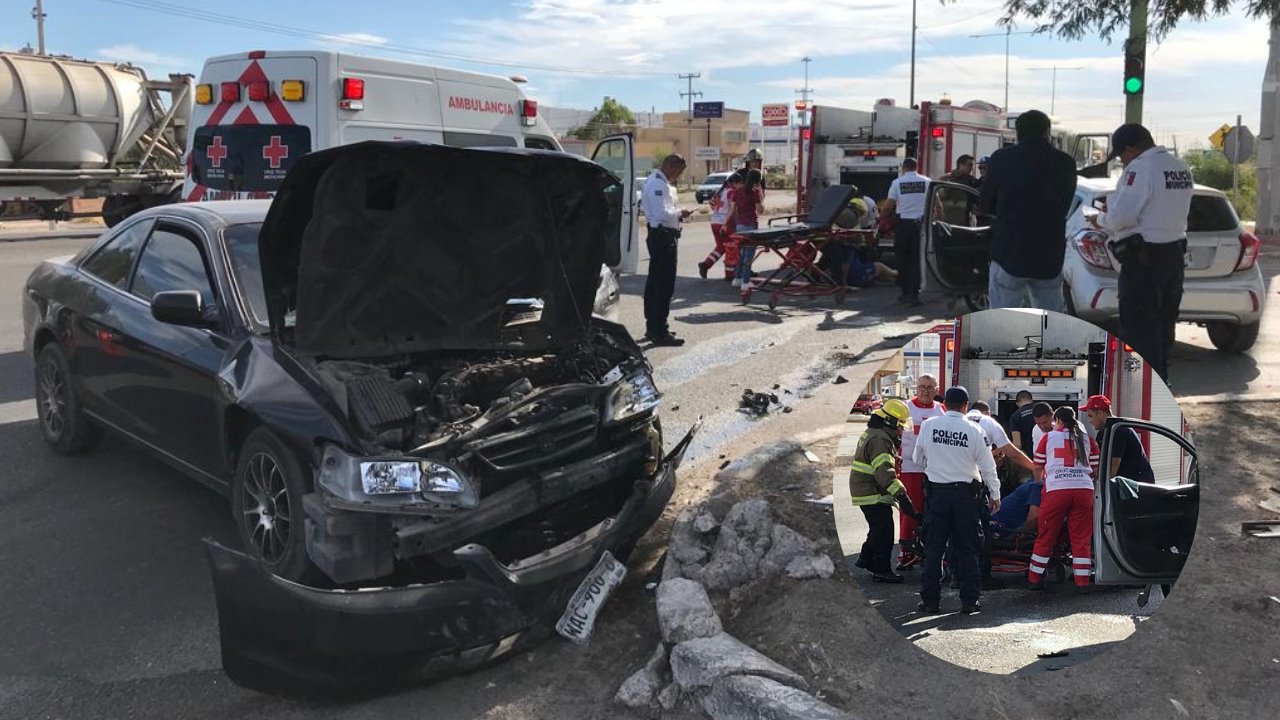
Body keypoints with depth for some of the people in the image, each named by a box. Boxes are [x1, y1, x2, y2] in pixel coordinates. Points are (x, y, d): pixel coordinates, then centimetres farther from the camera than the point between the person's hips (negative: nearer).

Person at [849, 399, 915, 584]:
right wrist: (900, 494, -33)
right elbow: (884, 471, -30)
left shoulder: (872, 433, 15)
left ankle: (866, 558, 34)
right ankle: (881, 571, 0)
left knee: (878, 528, 22)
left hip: (865, 491, 11)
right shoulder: (880, 439, -20)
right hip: (873, 494, -11)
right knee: (884, 532, -5)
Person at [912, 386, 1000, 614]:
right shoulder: (974, 430, -7)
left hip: (937, 491, 1)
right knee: (967, 548, 8)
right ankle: (970, 600, 11)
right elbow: (987, 467, -1)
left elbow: (918, 458, 10)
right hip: (965, 493, -1)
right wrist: (995, 495, 11)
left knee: (934, 546, 7)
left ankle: (929, 599, 9)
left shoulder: (928, 425, -3)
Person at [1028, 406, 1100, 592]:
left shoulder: (1048, 437, 12)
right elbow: (1096, 469, 14)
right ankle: (1082, 582, 7)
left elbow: (1037, 466, 16)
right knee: (1082, 537, 8)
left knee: (1045, 536, 6)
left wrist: (1042, 482, 33)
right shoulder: (1087, 439, 16)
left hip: (1056, 489, -1)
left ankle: (1034, 579, 14)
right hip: (1084, 489, 2)